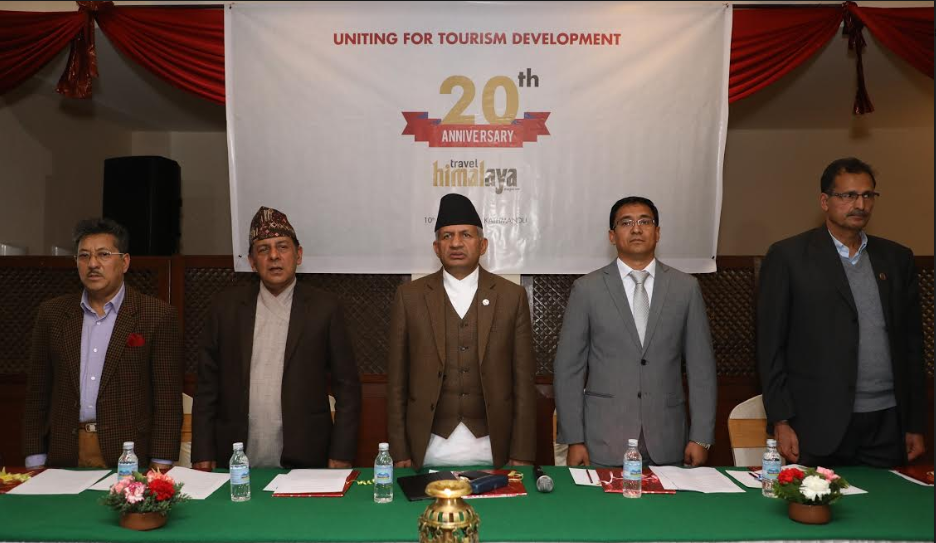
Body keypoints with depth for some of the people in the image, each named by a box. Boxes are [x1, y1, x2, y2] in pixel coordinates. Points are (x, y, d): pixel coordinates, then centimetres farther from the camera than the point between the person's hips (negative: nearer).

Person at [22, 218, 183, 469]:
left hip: (129, 457, -3)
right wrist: (35, 462, 6)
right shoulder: (52, 313, 8)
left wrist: (160, 466, -10)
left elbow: (167, 400, -5)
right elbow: (37, 394, 10)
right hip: (64, 458, 3)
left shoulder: (158, 316, -4)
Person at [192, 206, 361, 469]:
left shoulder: (325, 308, -2)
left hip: (304, 465, -1)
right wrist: (203, 456, 0)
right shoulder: (226, 307, 4)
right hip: (237, 466, 2)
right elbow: (207, 386, 5)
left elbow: (347, 388, -1)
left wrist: (341, 456, -7)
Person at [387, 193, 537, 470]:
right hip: (429, 447, 0)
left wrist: (522, 454, -2)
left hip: (492, 447, 0)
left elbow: (523, 379, 1)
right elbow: (397, 379, 3)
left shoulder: (512, 296, 1)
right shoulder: (409, 296, 2)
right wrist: (399, 451, -1)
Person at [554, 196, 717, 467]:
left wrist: (701, 438, 1)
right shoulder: (587, 288, 0)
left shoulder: (685, 287, 5)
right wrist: (573, 440, -4)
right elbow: (568, 369, -1)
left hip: (667, 444, 2)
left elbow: (701, 367, 5)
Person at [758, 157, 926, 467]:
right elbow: (770, 345, -4)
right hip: (819, 427, -4)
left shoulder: (897, 258, 11)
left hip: (888, 426, 4)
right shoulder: (788, 257, -3)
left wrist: (915, 425, 10)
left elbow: (912, 343, 13)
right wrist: (781, 422, -9)